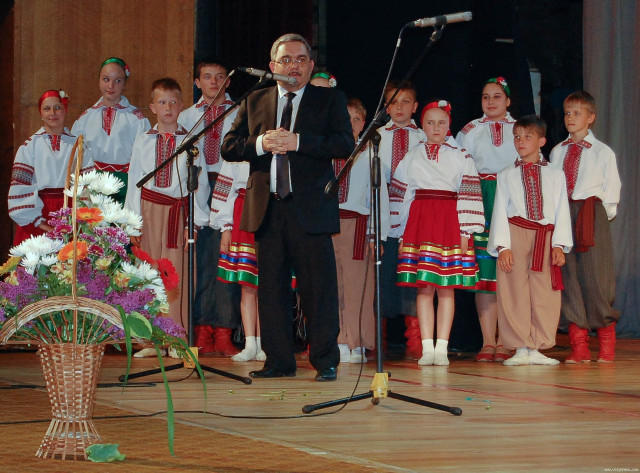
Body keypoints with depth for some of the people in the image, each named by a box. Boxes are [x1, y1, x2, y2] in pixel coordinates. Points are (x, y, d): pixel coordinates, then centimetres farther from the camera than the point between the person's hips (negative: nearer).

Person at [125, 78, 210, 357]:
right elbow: (134, 181, 10)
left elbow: (200, 183, 3)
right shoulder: (143, 142, 9)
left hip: (179, 210, -2)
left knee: (176, 272, -5)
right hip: (149, 209, 2)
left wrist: (195, 221, -4)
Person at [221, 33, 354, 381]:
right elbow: (228, 147, 9)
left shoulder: (330, 100, 6)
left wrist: (297, 141, -17)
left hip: (310, 209, -3)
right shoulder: (255, 102, 15)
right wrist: (261, 143, -11)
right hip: (267, 209, 3)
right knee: (271, 287, 6)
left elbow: (345, 144, -9)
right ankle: (279, 361, 14)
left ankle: (325, 362, 4)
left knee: (319, 288, -3)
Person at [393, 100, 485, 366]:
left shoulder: (461, 158, 7)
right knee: (424, 288, -2)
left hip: (449, 222, -1)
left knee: (446, 289, -2)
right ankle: (427, 348, 0)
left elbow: (469, 195, 3)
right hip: (419, 220, 2)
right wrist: (401, 232, 10)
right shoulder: (412, 157, 13)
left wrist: (465, 232, -5)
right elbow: (400, 193, 14)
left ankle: (442, 348, 0)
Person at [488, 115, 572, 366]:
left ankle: (536, 350, 5)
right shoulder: (506, 175, 8)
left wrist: (559, 244, -3)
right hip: (515, 235, -1)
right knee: (515, 293, -2)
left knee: (544, 294, -1)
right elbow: (499, 211, 3)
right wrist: (503, 246, -7)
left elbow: (562, 211, 6)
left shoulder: (555, 175, 10)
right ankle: (521, 349, 3)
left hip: (545, 237, 1)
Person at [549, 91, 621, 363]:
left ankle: (606, 347, 5)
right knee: (569, 277, 0)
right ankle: (579, 347, 3)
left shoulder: (603, 153, 4)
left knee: (595, 276, -5)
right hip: (562, 215, 3)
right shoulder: (557, 152, 13)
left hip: (592, 216, -3)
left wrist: (603, 214, -1)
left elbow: (611, 189, 5)